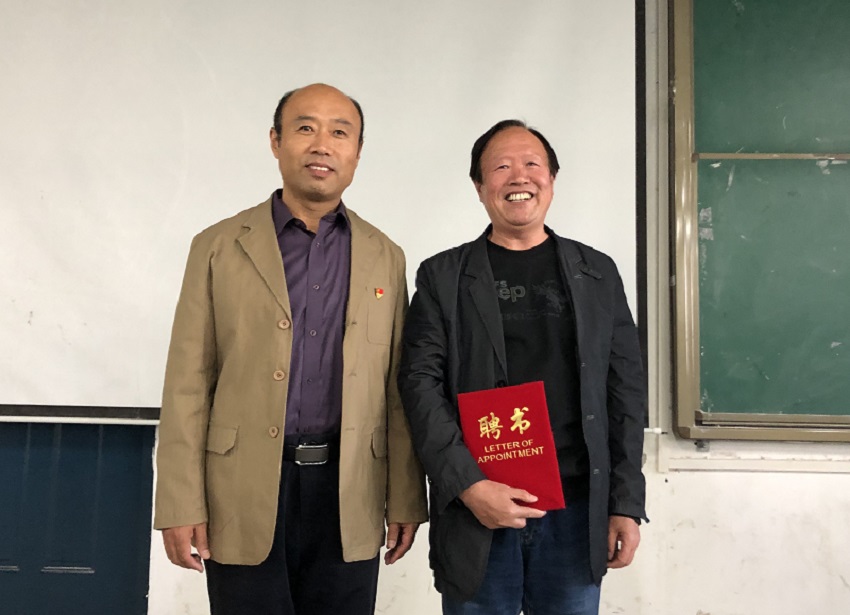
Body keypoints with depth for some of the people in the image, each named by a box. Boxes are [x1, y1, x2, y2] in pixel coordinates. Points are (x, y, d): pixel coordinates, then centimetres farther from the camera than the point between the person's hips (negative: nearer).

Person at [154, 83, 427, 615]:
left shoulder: (385, 257, 8)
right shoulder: (219, 247, 2)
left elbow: (397, 391, 7)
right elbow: (188, 386, -1)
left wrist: (406, 500, 5)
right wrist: (180, 505, -5)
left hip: (350, 501, 2)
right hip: (244, 497, -1)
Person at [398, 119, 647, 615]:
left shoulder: (598, 274, 8)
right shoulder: (443, 277, 3)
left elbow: (626, 393, 7)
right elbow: (421, 385, -4)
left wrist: (627, 504, 2)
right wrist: (468, 485, -14)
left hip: (577, 512, 2)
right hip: (475, 513, -1)